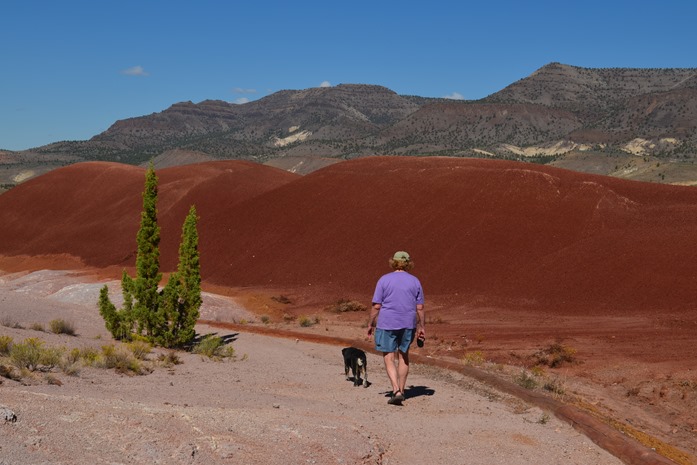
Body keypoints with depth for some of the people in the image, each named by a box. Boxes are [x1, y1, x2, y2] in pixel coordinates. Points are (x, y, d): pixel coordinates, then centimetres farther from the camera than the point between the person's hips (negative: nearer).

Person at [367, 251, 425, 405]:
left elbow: (376, 306, -7)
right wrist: (422, 327, 10)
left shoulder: (384, 280, -5)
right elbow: (420, 308, 2)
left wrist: (370, 324, 3)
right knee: (403, 356, 18)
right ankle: (401, 390, 23)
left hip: (387, 324, -3)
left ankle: (396, 391, -13)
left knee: (389, 358, 2)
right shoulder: (415, 281, 3)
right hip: (408, 324, 3)